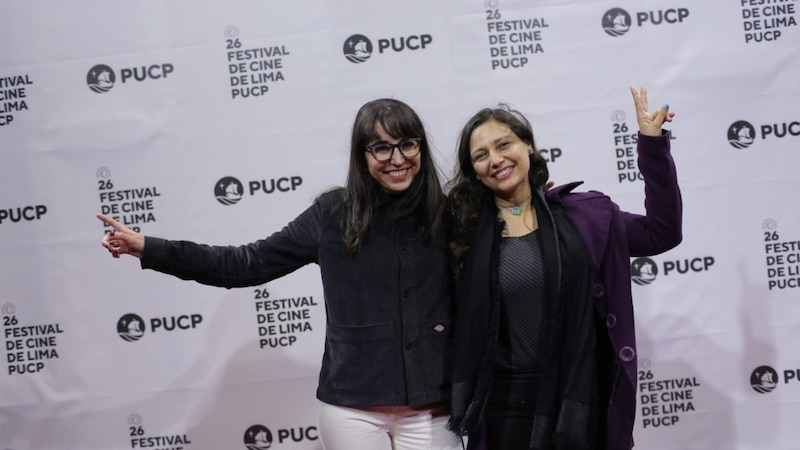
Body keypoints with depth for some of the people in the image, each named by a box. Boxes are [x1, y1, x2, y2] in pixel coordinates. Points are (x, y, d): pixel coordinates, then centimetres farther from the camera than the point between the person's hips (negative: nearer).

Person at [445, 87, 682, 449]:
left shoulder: (580, 214, 1)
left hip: (577, 401, 1)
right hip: (502, 406, -1)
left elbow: (661, 233, 1)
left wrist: (652, 144, -1)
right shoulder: (466, 227, -3)